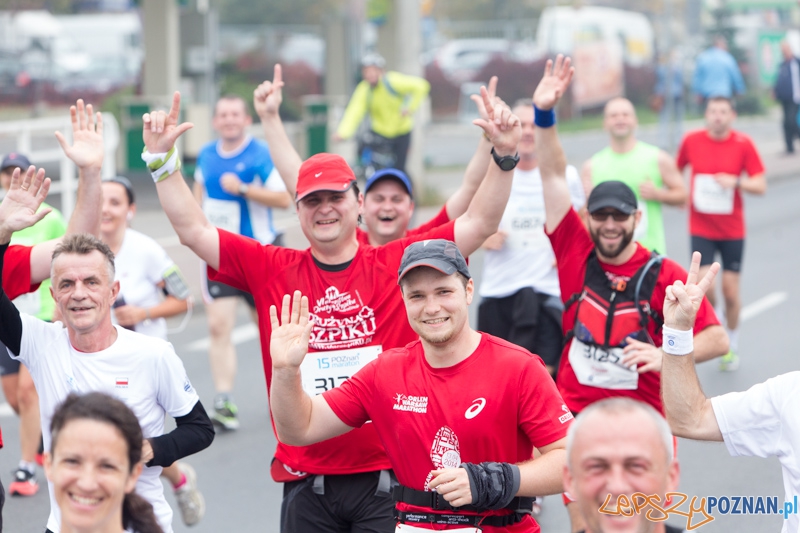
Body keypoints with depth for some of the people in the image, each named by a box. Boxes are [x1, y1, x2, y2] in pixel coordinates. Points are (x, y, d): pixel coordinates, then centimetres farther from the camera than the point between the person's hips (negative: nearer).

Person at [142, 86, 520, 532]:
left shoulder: (399, 264, 2)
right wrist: (162, 159, -3)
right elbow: (194, 231, 5)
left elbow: (480, 223, -1)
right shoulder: (272, 270, 6)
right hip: (306, 484, 2)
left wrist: (504, 156, -12)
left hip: (388, 478, -1)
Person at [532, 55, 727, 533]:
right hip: (576, 417, 2)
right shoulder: (575, 253, -2)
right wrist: (544, 115, -12)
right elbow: (554, 177, -4)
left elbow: (718, 339, -10)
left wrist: (666, 356, -25)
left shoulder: (663, 274, -9)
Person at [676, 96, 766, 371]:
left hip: (732, 229, 0)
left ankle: (732, 345, 25)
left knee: (730, 289, 5)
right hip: (701, 228, 0)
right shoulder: (692, 141, -4)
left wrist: (736, 182, -22)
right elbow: (675, 171, 13)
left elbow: (761, 186, -6)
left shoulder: (743, 144, -6)